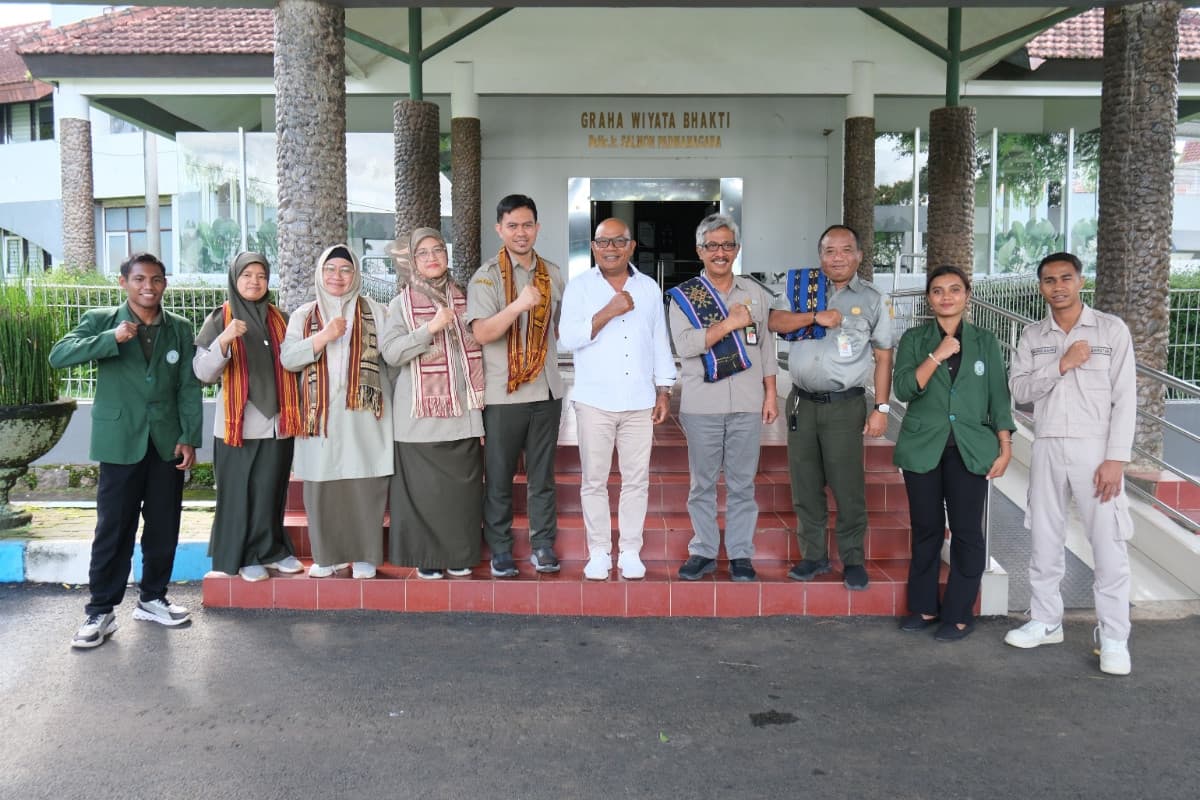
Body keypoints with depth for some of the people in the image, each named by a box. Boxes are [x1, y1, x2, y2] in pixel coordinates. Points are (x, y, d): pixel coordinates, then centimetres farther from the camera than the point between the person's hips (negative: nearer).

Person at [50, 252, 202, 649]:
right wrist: (111, 339, -24)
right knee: (114, 528, 0)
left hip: (167, 441, 3)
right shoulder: (101, 320, 0)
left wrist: (190, 437, -3)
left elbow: (189, 386, 4)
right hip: (120, 441, -3)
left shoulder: (180, 328, 7)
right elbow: (58, 355, -13)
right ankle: (101, 611, 10)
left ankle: (152, 599, 25)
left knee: (164, 526, 9)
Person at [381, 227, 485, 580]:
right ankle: (426, 557, 12)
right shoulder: (402, 304, 1)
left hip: (462, 409, 3)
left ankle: (459, 555, 16)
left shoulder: (464, 299, 11)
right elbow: (389, 352, -10)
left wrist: (481, 398, 13)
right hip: (421, 412, -3)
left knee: (463, 483, 3)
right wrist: (431, 328, -20)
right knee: (423, 487, -1)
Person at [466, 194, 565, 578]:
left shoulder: (552, 274, 10)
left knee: (542, 474, 9)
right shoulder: (487, 276, -4)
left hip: (546, 389, 4)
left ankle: (542, 546, 18)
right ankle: (500, 551, 15)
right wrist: (518, 305, -29)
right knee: (499, 477, 4)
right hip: (503, 393, -3)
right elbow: (481, 333, -18)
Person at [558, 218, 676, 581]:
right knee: (594, 480, 3)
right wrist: (607, 313, -17)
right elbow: (567, 339, -9)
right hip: (594, 400, -2)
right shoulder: (579, 287, 2)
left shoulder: (649, 288, 11)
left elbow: (660, 344, 13)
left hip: (639, 401, 2)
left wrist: (664, 391, 8)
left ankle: (630, 552, 13)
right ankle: (598, 552, 13)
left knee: (637, 480, 4)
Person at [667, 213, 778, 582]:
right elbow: (685, 344, -13)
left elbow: (766, 347, 14)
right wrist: (730, 323, -14)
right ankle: (703, 552, 18)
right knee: (703, 483, 7)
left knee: (742, 484, 6)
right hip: (702, 406, -2)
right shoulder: (683, 295, 1)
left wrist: (771, 394, 9)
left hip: (747, 405, 2)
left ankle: (740, 555, 15)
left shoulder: (755, 293, 11)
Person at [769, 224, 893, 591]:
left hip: (844, 406, -3)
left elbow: (883, 358, 3)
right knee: (805, 485, 8)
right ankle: (814, 556, 19)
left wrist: (881, 407, -3)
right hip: (802, 402, 3)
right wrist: (815, 316, -15)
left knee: (848, 487, -3)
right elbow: (775, 322, -2)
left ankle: (853, 560, 10)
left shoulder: (873, 299, 4)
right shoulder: (805, 290, 11)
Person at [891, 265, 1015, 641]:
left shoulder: (985, 341, 6)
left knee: (966, 531, -1)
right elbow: (903, 388, -9)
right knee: (926, 528, 8)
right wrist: (938, 355, -16)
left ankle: (959, 615, 10)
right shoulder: (914, 339, 4)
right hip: (923, 447, 0)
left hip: (970, 449, 0)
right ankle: (924, 607, 21)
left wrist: (1005, 448, 0)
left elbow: (999, 397, 6)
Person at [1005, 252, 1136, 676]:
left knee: (1108, 543, -2)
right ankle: (1045, 621, 22)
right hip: (1047, 448, 3)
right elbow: (1019, 390, -1)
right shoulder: (1032, 336, 8)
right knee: (1044, 539, 9)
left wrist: (1116, 458, -12)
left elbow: (1125, 398, -5)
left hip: (1095, 448, -3)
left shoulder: (1111, 329, -2)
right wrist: (1061, 365, -15)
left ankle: (1113, 637, 8)